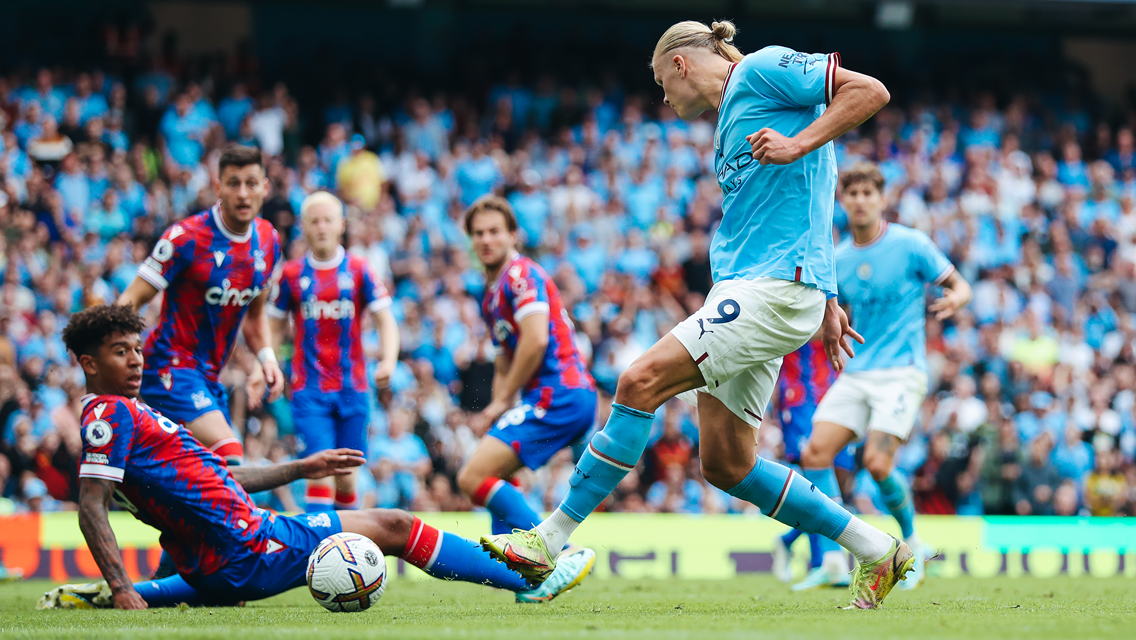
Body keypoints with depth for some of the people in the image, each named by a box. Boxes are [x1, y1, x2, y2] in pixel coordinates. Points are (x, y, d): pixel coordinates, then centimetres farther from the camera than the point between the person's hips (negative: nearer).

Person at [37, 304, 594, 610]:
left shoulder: (126, 415, 17)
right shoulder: (110, 414, -13)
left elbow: (218, 479, 23)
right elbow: (91, 507, -21)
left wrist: (301, 469, 27)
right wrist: (121, 592, -30)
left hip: (213, 572, 10)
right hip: (244, 552, -10)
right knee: (392, 526, -1)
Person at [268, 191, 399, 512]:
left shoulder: (359, 270, 2)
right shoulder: (291, 274, 3)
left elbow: (385, 320, 1)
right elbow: (274, 327, 12)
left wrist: (388, 360, -17)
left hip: (352, 389, 1)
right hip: (309, 390, -1)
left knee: (347, 476, 4)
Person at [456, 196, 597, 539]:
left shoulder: (522, 274, -6)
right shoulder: (491, 296, 24)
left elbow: (536, 340, -18)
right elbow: (505, 361, 30)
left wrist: (502, 401, -9)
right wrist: (494, 414, 13)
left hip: (557, 392, -10)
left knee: (473, 478, -16)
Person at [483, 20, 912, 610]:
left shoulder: (761, 69, -1)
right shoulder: (731, 120, 27)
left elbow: (870, 91, -10)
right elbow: (801, 214, 29)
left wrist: (798, 145, -19)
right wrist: (825, 303, 24)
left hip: (773, 288, -10)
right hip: (743, 289, 10)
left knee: (641, 381, -18)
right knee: (724, 464, 6)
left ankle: (550, 540, -16)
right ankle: (876, 550, 14)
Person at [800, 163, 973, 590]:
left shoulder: (911, 245, -3)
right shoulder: (837, 260, 11)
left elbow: (960, 286, 1)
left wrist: (954, 300, -22)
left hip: (900, 372, -5)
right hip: (855, 374, 5)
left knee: (877, 463, -19)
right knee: (815, 453, -13)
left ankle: (912, 544, 7)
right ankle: (834, 560, -12)